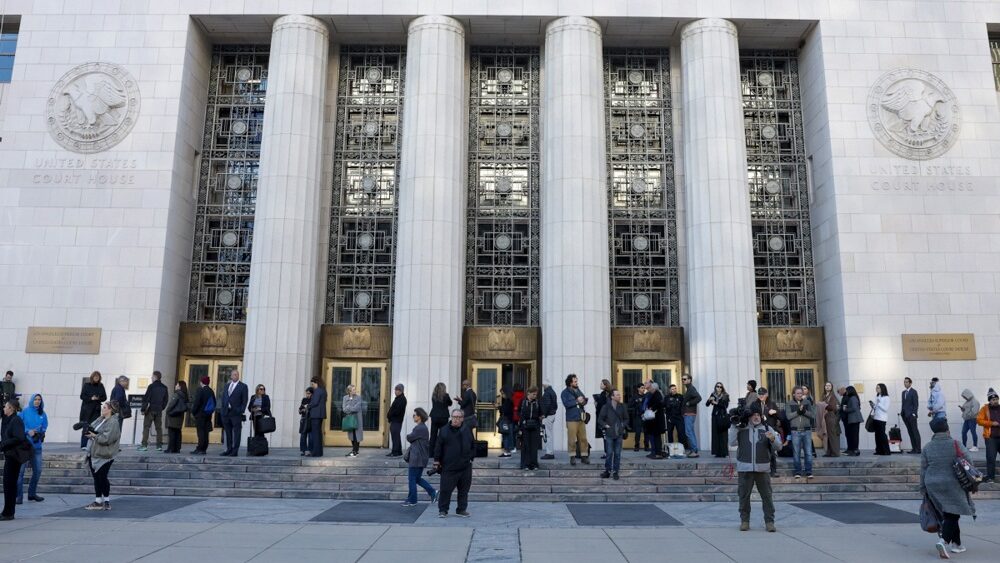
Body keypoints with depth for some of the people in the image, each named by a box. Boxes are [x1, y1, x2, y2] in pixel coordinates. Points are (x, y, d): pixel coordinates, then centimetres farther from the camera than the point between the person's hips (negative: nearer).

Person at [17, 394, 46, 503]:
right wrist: (28, 431, -19)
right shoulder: (25, 412, -3)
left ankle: (32, 493, 24)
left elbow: (44, 427, 7)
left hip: (37, 446, 4)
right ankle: (19, 495, 0)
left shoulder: (43, 414, 8)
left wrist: (39, 433, -12)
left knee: (37, 470, 10)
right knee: (20, 470, -7)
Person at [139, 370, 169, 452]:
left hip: (151, 410, -5)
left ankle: (144, 445, -6)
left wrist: (143, 409, -8)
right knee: (159, 428, 8)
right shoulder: (164, 388, 9)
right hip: (159, 411, 5)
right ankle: (159, 445, 7)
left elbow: (146, 398, -11)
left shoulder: (151, 386, -8)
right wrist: (161, 408, 16)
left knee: (146, 427, -1)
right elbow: (165, 400, 11)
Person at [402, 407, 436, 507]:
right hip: (420, 458, 10)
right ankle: (432, 492, 15)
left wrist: (408, 435, 6)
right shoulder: (422, 427, 13)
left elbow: (409, 438, -14)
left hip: (417, 458, -10)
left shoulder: (420, 428, -20)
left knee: (412, 479, 2)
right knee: (417, 478, 17)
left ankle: (412, 500, 11)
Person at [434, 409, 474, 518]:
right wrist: (437, 461, -3)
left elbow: (473, 446, 15)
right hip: (448, 467, -3)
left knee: (464, 490, 9)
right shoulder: (444, 431, 0)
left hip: (465, 467, 3)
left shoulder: (467, 430, 7)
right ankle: (442, 510, 11)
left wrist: (471, 458, 9)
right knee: (445, 489, -2)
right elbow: (438, 447, 1)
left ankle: (462, 509, 21)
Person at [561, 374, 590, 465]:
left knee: (583, 438, 3)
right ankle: (572, 457, 6)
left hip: (581, 418, 5)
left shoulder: (579, 391, 16)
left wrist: (583, 401, -4)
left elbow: (584, 400, 19)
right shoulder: (565, 393, -2)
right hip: (571, 419, -5)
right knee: (572, 439, -4)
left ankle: (584, 456, 10)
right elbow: (566, 404, -15)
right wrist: (577, 401, -14)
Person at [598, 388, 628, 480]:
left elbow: (626, 419, 16)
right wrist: (605, 426, -9)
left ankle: (615, 472, 14)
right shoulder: (606, 407, -2)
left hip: (619, 434, 2)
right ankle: (607, 471, 11)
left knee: (617, 453, 4)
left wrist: (624, 425, 1)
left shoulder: (622, 407, 5)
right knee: (609, 453, -2)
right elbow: (600, 419, 4)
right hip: (609, 434, -2)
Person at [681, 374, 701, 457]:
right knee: (691, 432, 13)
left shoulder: (691, 389, -13)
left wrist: (689, 403, -19)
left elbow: (698, 398, -26)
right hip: (687, 414, 10)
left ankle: (694, 451, -9)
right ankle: (692, 450, 18)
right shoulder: (687, 389, 17)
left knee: (689, 432, -11)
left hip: (690, 414, -10)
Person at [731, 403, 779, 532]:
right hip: (744, 468, 0)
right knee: (744, 495, 6)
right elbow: (732, 442, -6)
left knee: (767, 496, 2)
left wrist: (773, 439, -20)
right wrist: (734, 426, -9)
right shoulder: (741, 429, 4)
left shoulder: (767, 429, 7)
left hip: (762, 468, 0)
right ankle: (744, 520, 16)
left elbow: (777, 447, 2)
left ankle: (769, 521, 11)